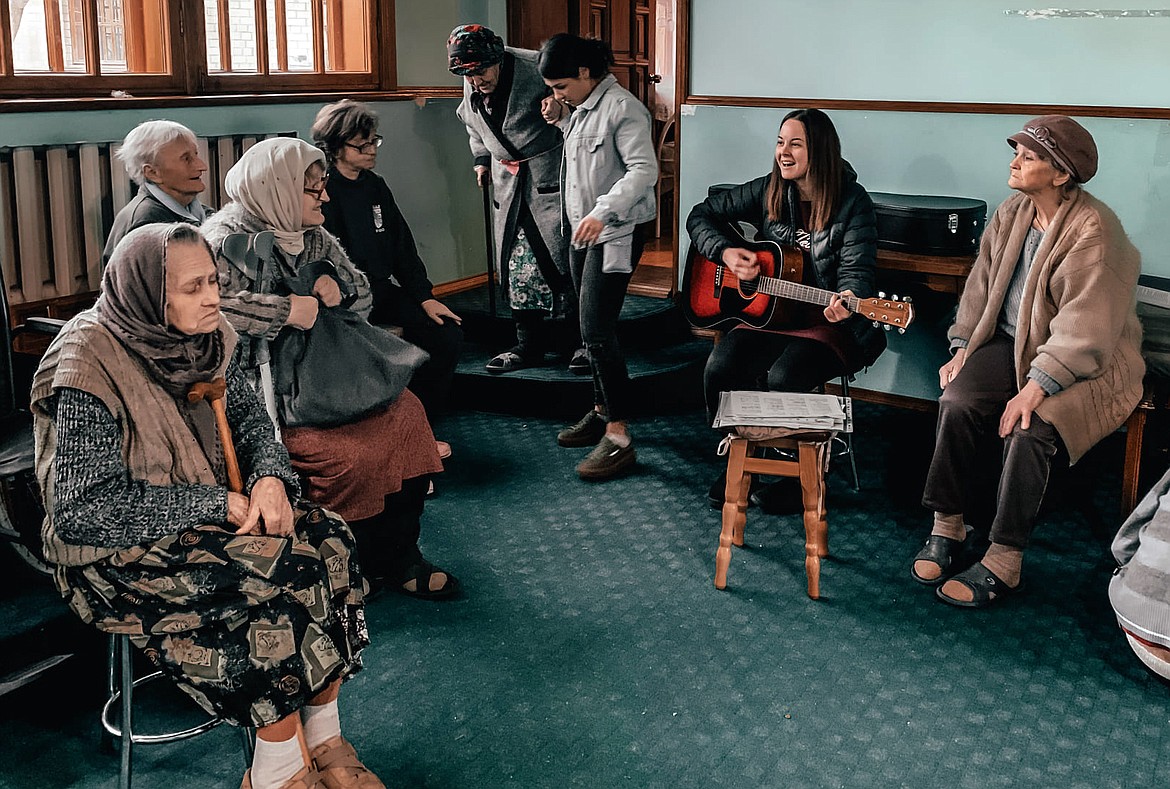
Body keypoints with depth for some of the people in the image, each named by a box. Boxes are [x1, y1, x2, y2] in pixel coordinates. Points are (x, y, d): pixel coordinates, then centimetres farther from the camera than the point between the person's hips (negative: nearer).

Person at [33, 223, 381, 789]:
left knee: (328, 541, -17)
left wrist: (270, 476, -12)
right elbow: (83, 509, -24)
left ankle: (323, 741, -7)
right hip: (118, 552, -7)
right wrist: (216, 504, -23)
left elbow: (249, 418, 11)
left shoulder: (205, 337, -1)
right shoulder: (89, 368, -21)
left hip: (215, 511, 7)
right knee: (278, 576, -27)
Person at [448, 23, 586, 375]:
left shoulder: (536, 68, -16)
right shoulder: (471, 89, 5)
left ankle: (581, 343, 6)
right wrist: (482, 159, 20)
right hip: (508, 181, 6)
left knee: (564, 259, -5)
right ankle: (529, 346, 15)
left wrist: (561, 108, -27)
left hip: (550, 176, -6)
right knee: (518, 266, 6)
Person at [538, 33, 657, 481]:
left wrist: (602, 212, -34)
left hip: (615, 234, -10)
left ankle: (618, 438, -12)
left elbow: (645, 169, -23)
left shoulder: (621, 107, -16)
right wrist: (561, 122, 10)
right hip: (582, 231, 10)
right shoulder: (582, 107, 13)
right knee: (591, 329, 15)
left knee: (597, 330, -15)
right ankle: (601, 412, 28)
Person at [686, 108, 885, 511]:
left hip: (827, 322, -4)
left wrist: (848, 299, -36)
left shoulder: (852, 202, -6)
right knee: (720, 366, -23)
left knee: (783, 376, -31)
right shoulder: (767, 192, 6)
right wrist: (726, 252, -6)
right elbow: (701, 216, 12)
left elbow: (857, 269, -13)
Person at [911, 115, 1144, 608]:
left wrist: (1037, 387, -32)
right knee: (957, 402, -20)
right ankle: (947, 528, -7)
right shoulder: (1011, 214, 5)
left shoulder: (1094, 230, -19)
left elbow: (1084, 325, -25)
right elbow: (982, 282, 11)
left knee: (1029, 430, -31)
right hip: (1013, 343, 7)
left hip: (1090, 362, -6)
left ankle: (1002, 564, -18)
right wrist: (963, 348, 0)